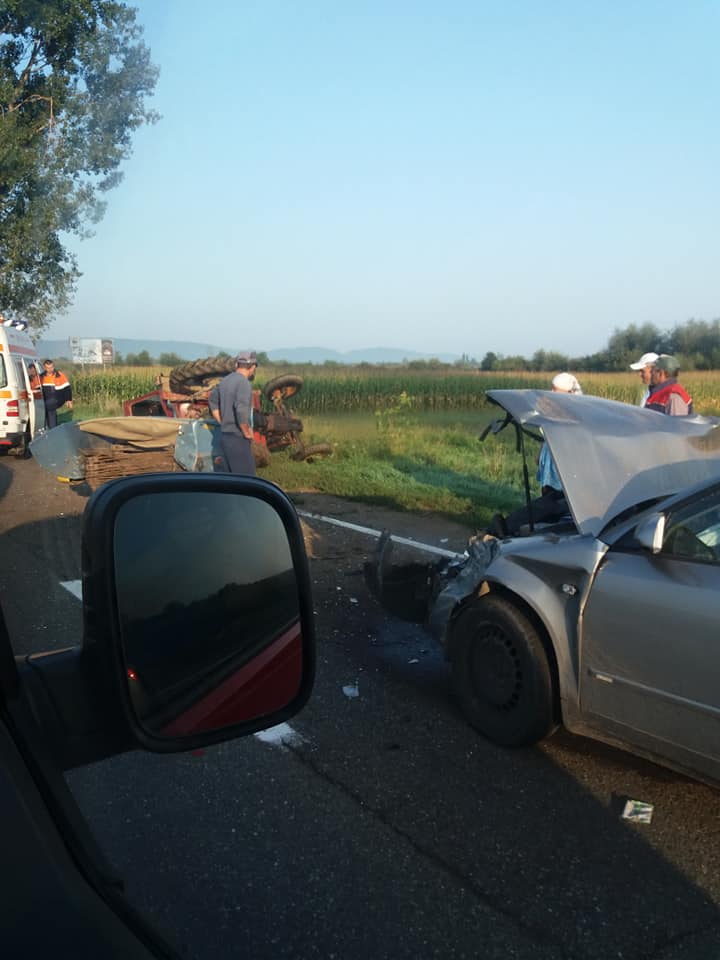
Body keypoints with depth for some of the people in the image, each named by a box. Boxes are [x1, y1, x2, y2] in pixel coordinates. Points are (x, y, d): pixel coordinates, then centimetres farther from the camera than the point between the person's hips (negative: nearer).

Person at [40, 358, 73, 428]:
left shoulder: (60, 375, -6)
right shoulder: (42, 377, 8)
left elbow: (67, 388, -4)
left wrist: (68, 400, -8)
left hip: (58, 399, -5)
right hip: (48, 401, 5)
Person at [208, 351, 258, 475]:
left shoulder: (225, 381, 10)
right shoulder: (244, 382, -17)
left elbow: (213, 400, 27)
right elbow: (242, 411, -31)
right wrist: (247, 433, -15)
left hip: (226, 437, 9)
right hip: (238, 440, -9)